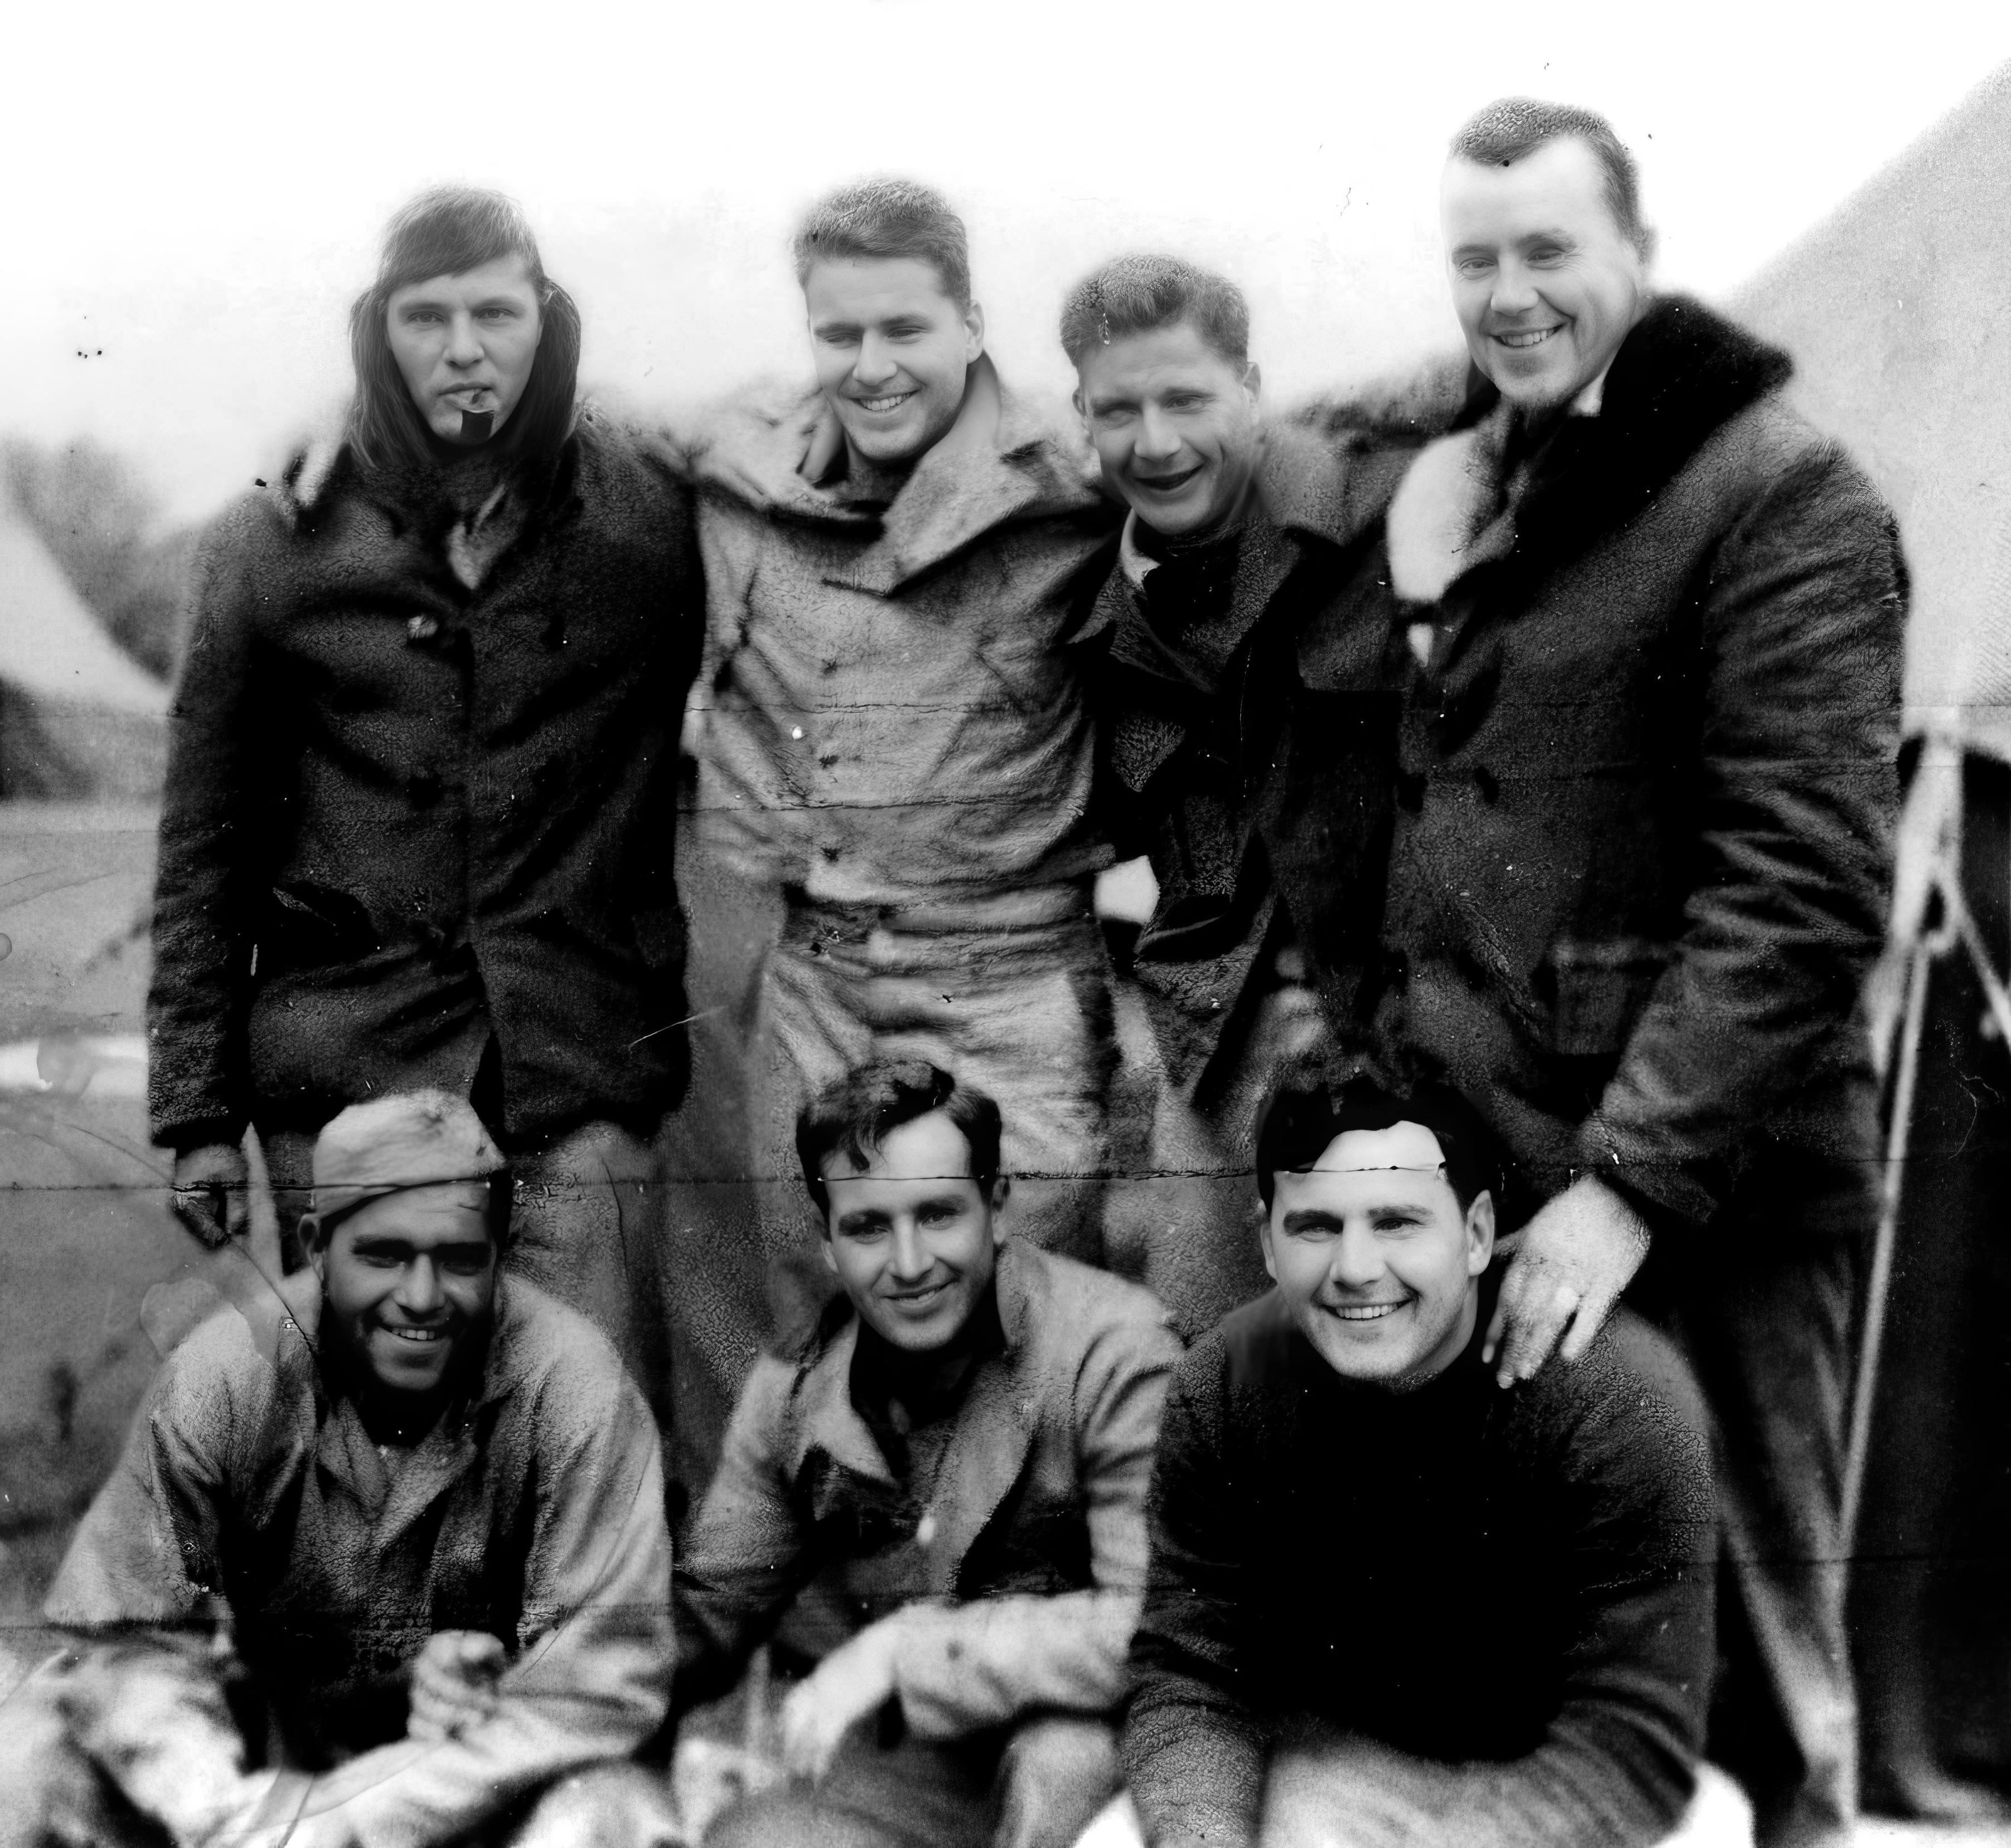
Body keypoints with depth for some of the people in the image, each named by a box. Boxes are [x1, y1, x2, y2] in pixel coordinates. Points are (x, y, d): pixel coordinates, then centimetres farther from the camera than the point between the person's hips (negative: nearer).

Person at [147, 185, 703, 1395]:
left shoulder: (656, 514, 1)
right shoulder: (275, 546, 3)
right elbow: (207, 846, 7)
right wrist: (196, 1111, 5)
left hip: (583, 1071, 0)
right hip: (345, 1069, 1)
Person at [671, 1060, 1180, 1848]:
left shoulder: (1112, 1349, -17)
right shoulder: (792, 1388, 0)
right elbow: (710, 1611, 9)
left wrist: (905, 1650, -25)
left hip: (1086, 1751, -3)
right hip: (909, 1776, 3)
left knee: (1066, 1754, -36)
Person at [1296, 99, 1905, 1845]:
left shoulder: (1778, 492, -8)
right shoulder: (1442, 475, 12)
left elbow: (1803, 879, -15)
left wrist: (1631, 1186, -20)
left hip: (1694, 1193, -6)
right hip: (1457, 1161, 6)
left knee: (1735, 1662, 5)